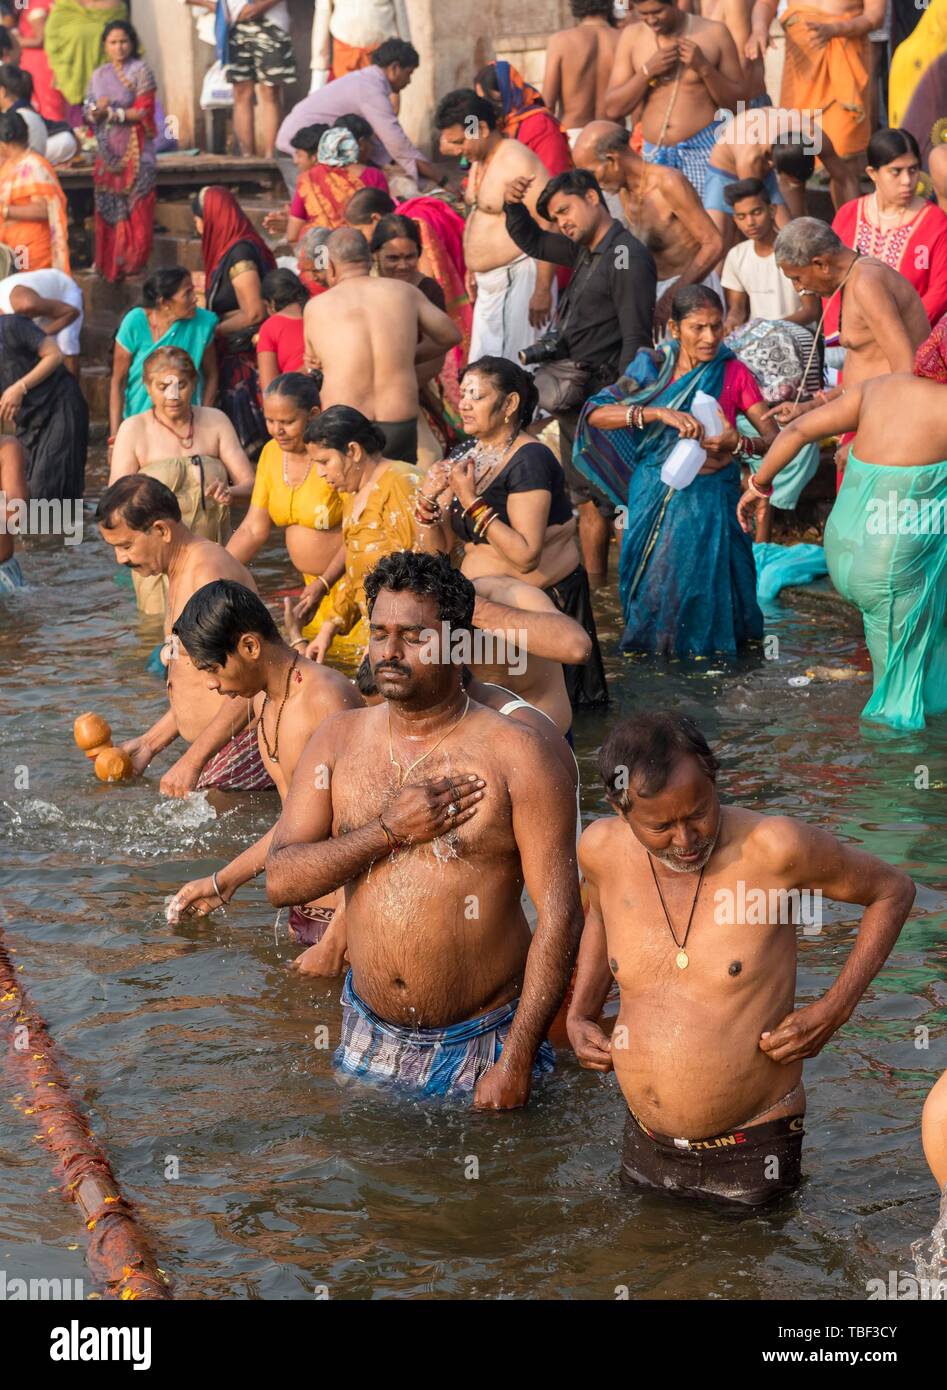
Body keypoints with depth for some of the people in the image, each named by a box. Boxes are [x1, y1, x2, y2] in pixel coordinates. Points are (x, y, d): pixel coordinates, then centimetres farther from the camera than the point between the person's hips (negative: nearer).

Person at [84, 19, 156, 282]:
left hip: (135, 151, -4)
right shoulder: (99, 75, 14)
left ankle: (133, 263, -3)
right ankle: (109, 264, 6)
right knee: (108, 208, 2)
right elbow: (89, 111, 11)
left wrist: (111, 113, -11)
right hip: (108, 151, 4)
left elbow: (143, 112, -8)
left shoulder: (140, 71, -1)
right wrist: (97, 111, -12)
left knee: (135, 209, -8)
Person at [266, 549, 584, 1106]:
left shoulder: (516, 756, -13)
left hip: (480, 1046, -4)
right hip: (370, 1039, 4)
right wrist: (389, 830, -17)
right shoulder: (339, 740, 2)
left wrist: (517, 1063, -18)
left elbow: (560, 914, -15)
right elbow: (281, 881, -3)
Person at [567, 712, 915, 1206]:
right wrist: (579, 1017, 5)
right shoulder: (601, 850, -7)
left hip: (751, 1152, -4)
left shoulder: (772, 848, -21)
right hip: (646, 1145, 4)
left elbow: (892, 891, -5)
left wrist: (835, 1008, -15)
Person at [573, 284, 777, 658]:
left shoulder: (733, 373, -3)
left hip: (709, 499, -1)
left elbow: (774, 439, -7)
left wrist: (738, 444, -28)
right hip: (654, 497, 1)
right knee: (652, 583, 5)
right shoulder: (654, 366, -2)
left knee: (701, 579, 0)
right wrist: (659, 413, -29)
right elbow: (595, 414, -16)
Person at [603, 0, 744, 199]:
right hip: (655, 155, 3)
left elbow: (738, 102, 2)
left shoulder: (713, 33, 1)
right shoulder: (631, 37, 7)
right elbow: (613, 109, 4)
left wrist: (704, 68, -12)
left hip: (704, 151, -3)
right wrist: (647, 71, -10)